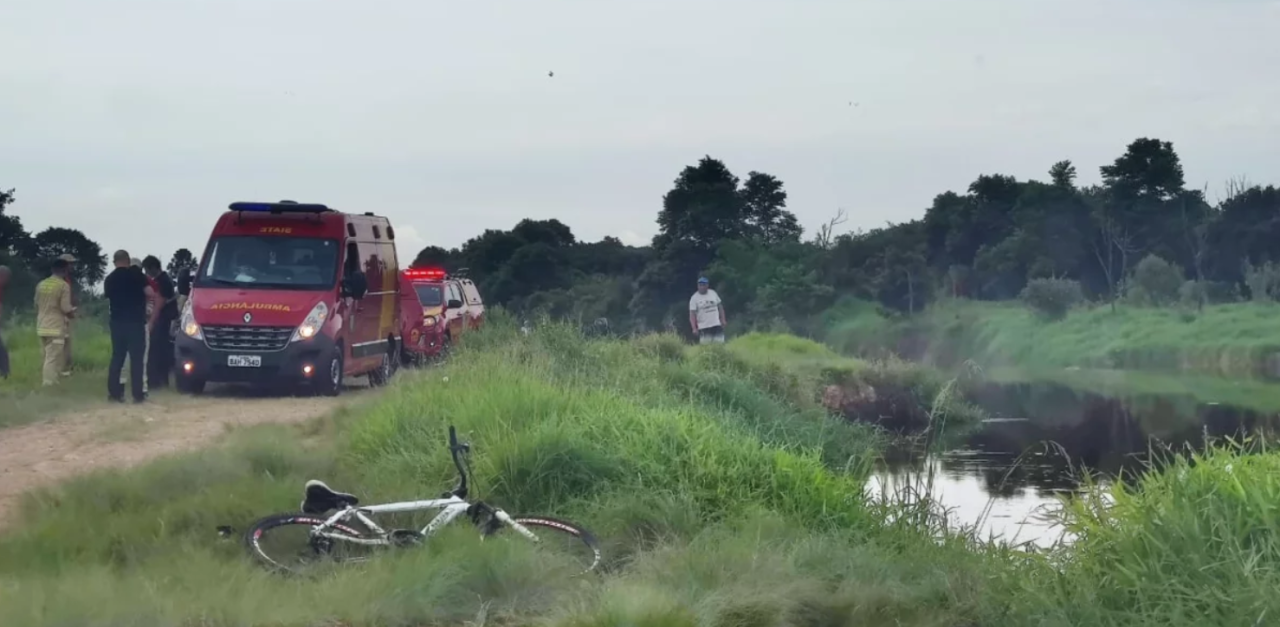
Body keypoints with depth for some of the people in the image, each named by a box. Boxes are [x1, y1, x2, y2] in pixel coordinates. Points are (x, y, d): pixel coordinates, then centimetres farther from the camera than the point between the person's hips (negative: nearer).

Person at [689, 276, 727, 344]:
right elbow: (692, 314, -9)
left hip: (717, 325, 4)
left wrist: (723, 320, 8)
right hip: (703, 327, -4)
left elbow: (720, 306, 15)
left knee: (720, 343, 3)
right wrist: (694, 328, -17)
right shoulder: (694, 298, -6)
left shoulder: (713, 293, 6)